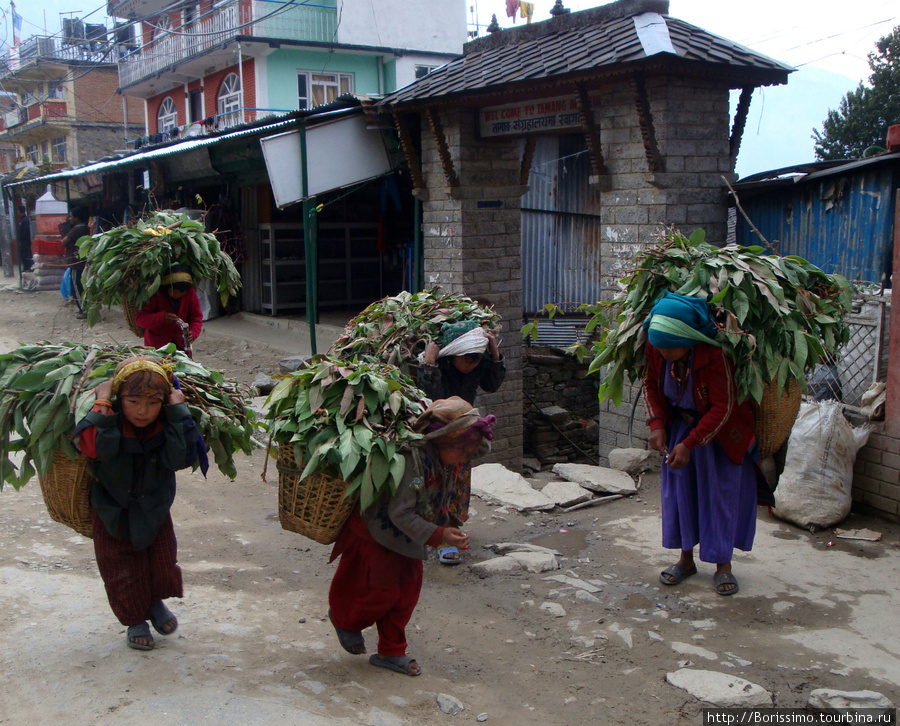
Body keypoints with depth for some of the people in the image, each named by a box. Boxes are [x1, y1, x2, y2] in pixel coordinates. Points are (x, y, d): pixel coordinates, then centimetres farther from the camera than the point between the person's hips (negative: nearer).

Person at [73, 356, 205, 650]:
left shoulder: (168, 425, -17)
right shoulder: (108, 425, -24)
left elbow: (181, 458, -32)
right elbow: (90, 446, -44)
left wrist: (178, 413, -33)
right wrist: (102, 405, -41)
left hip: (154, 510, 2)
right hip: (113, 513, -2)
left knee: (163, 562, 9)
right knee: (123, 571, 9)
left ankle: (156, 602, 41)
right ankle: (136, 620, 33)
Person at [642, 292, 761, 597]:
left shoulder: (715, 355, -34)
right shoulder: (656, 347, -19)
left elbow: (722, 408, -26)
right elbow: (651, 383, 0)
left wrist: (690, 444, -28)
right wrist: (657, 424, -12)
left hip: (721, 431, -5)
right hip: (680, 424, 5)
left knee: (722, 492, -1)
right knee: (679, 488, 5)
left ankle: (723, 565, 11)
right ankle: (686, 558, 19)